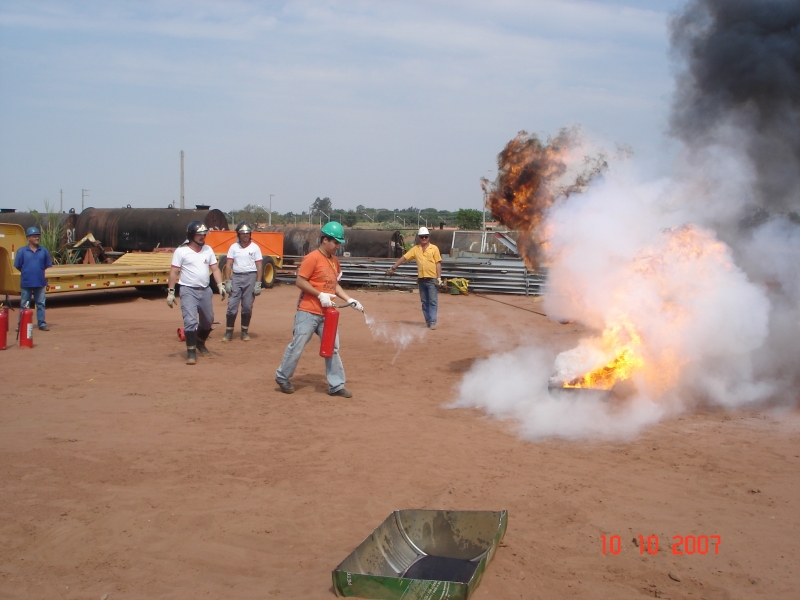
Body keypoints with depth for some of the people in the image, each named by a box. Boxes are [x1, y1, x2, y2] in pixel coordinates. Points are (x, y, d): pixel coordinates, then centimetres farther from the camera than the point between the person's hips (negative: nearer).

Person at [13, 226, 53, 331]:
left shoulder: (44, 251, 2)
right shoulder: (22, 251, -4)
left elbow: (48, 266, 8)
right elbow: (17, 266, 1)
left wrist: (39, 273, 1)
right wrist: (27, 273, 6)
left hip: (40, 283, 2)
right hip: (26, 283, -2)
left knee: (41, 304, 7)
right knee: (24, 305, 7)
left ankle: (42, 324, 13)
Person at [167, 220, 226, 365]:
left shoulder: (208, 250, 6)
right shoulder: (181, 251, -7)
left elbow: (215, 269, 6)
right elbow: (174, 272, -7)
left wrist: (220, 285, -8)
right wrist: (171, 292, -11)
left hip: (205, 290, 5)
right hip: (188, 291, -5)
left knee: (208, 321, 14)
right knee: (191, 321, -14)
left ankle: (200, 343, 39)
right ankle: (191, 352, -5)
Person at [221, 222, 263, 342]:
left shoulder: (255, 247, 2)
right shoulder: (233, 247, 5)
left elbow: (259, 266, 0)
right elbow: (228, 265, 4)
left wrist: (258, 283, -6)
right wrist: (227, 281, -5)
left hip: (250, 277, -1)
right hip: (236, 277, 1)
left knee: (247, 306, 4)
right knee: (232, 306, -2)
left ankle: (244, 332, 15)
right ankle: (228, 332, 4)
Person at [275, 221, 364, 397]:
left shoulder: (334, 261, 12)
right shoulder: (312, 258, -13)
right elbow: (300, 281, -16)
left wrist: (350, 300, 6)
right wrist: (320, 295, -20)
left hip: (326, 314, 8)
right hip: (308, 312, -8)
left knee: (332, 348, 7)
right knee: (297, 346, 0)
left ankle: (336, 385, 13)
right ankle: (282, 377, 18)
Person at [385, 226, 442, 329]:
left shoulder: (434, 248, 0)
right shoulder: (415, 249, 8)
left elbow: (438, 264, -2)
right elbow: (404, 258, 5)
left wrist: (439, 278, -9)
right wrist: (393, 268, -3)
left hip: (432, 279, -4)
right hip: (421, 279, 4)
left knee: (433, 301, -5)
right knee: (424, 302, 8)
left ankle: (432, 322, -6)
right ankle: (427, 321, 15)